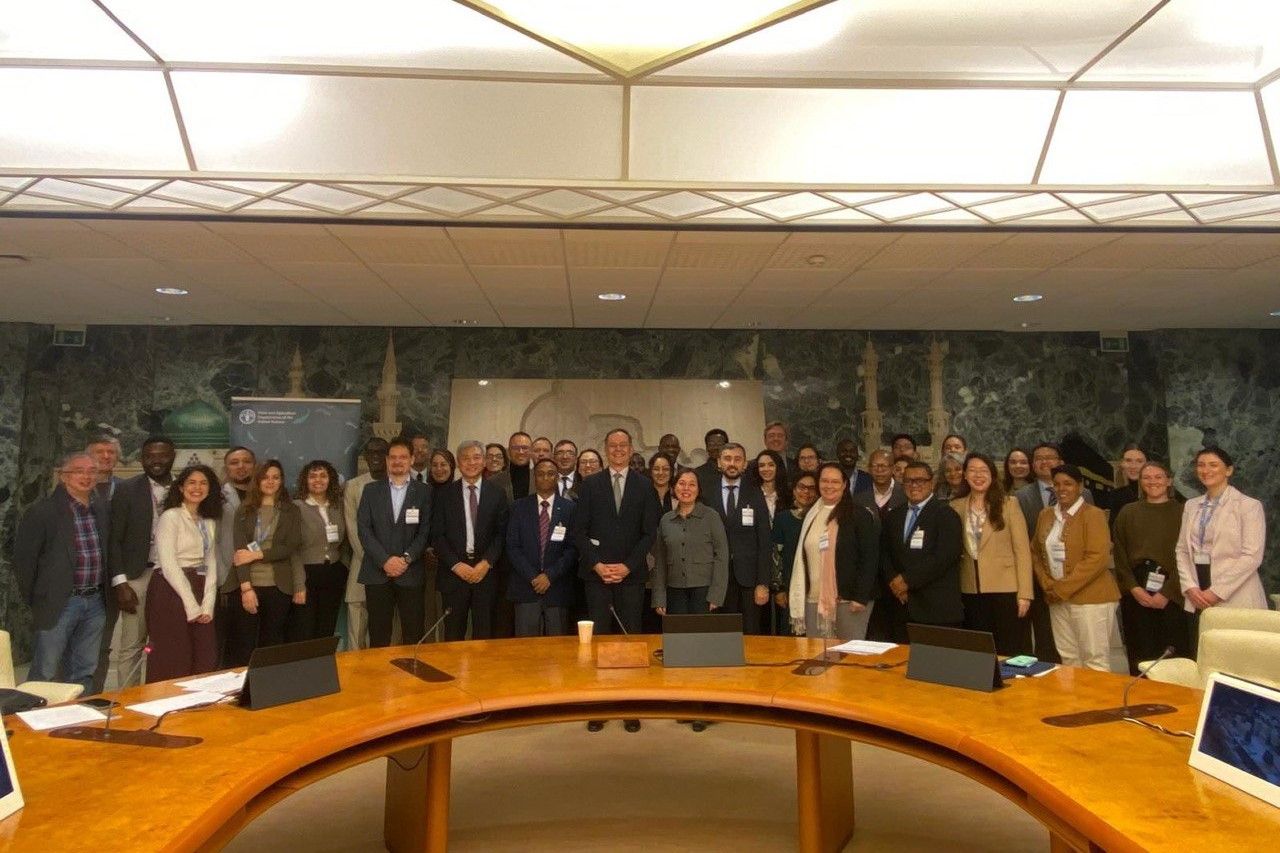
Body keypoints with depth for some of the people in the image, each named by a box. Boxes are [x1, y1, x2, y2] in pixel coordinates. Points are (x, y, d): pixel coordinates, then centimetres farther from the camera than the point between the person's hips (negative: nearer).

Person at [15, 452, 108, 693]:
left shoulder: (102, 510, 9)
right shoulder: (43, 511, -8)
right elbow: (23, 557, -5)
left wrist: (104, 595, 11)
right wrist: (32, 600, -2)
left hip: (95, 603, 5)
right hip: (59, 603, -5)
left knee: (84, 673, 13)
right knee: (44, 673, 4)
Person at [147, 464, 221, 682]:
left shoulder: (209, 522, 14)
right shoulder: (170, 517, -6)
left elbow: (211, 564, 11)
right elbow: (168, 565, -13)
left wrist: (208, 604, -2)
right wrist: (191, 606, -14)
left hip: (200, 593, 6)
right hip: (171, 592, -6)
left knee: (206, 663, 4)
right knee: (174, 663, -2)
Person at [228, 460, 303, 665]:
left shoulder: (291, 511, 7)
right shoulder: (244, 510, 6)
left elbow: (291, 547, -3)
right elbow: (239, 550, -3)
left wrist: (257, 554, -13)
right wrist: (246, 586, -12)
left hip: (279, 586, 0)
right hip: (247, 585, 0)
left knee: (272, 643, 7)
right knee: (243, 644, 1)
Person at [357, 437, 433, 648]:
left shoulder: (423, 492, 6)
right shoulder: (371, 490, 8)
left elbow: (425, 532, 1)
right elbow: (363, 529, 0)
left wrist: (406, 558, -12)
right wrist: (385, 560, -10)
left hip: (411, 573, -1)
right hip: (377, 573, 1)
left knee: (414, 635, 1)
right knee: (379, 635, 5)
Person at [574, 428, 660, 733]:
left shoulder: (645, 486, 6)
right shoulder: (590, 484, 6)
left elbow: (649, 533, 2)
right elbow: (580, 531, 3)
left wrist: (627, 566, -8)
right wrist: (597, 564, -8)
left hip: (631, 574, 0)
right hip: (596, 574, 0)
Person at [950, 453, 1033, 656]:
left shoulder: (1008, 503, -2)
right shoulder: (956, 507, 6)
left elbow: (1022, 550, -4)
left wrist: (1024, 593, -9)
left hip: (1005, 591, -3)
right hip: (970, 592, 3)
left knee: (1011, 653, 2)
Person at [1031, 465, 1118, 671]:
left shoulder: (1093, 515, -8)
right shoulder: (1046, 515, 10)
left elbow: (1097, 559, -16)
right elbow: (1036, 553, 17)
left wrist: (1064, 588, -15)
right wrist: (1048, 585, 2)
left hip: (1090, 597, -6)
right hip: (1058, 599, 6)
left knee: (1095, 660, -2)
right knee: (1068, 658, 10)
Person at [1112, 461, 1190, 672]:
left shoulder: (1181, 512, 3)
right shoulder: (1128, 512, 10)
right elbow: (1119, 554, 6)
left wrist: (1166, 593, -11)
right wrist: (1134, 588, -6)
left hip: (1170, 595, -2)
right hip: (1135, 594, 2)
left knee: (1175, 653, -3)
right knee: (1140, 654, 3)